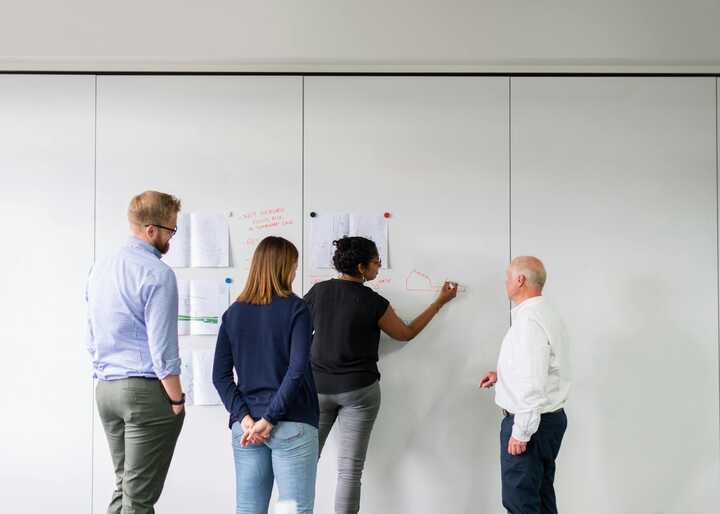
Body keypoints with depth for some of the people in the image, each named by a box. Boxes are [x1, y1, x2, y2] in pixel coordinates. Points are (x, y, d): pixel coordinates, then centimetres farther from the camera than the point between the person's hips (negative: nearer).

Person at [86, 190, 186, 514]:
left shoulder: (100, 269, 11)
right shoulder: (157, 274, -13)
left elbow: (92, 339, 15)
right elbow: (162, 346, -16)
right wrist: (177, 399, -8)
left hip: (105, 390, 8)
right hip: (146, 390, -7)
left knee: (123, 486, 16)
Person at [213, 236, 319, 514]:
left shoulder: (233, 313, 7)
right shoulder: (295, 308, -6)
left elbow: (220, 375, 2)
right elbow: (297, 370, -16)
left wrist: (244, 417, -4)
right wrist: (269, 419, -13)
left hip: (246, 427, 5)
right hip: (293, 425, -4)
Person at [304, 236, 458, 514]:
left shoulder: (318, 291, -1)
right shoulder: (373, 303, -10)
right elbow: (406, 334, 6)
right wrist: (440, 302, 13)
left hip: (319, 387, 3)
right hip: (359, 390, -3)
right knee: (350, 470, 2)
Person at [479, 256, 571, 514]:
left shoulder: (529, 321, -21)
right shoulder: (547, 314, 11)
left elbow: (532, 384, -26)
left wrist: (521, 432, -21)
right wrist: (502, 376, 18)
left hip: (531, 421, -10)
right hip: (551, 417, 10)